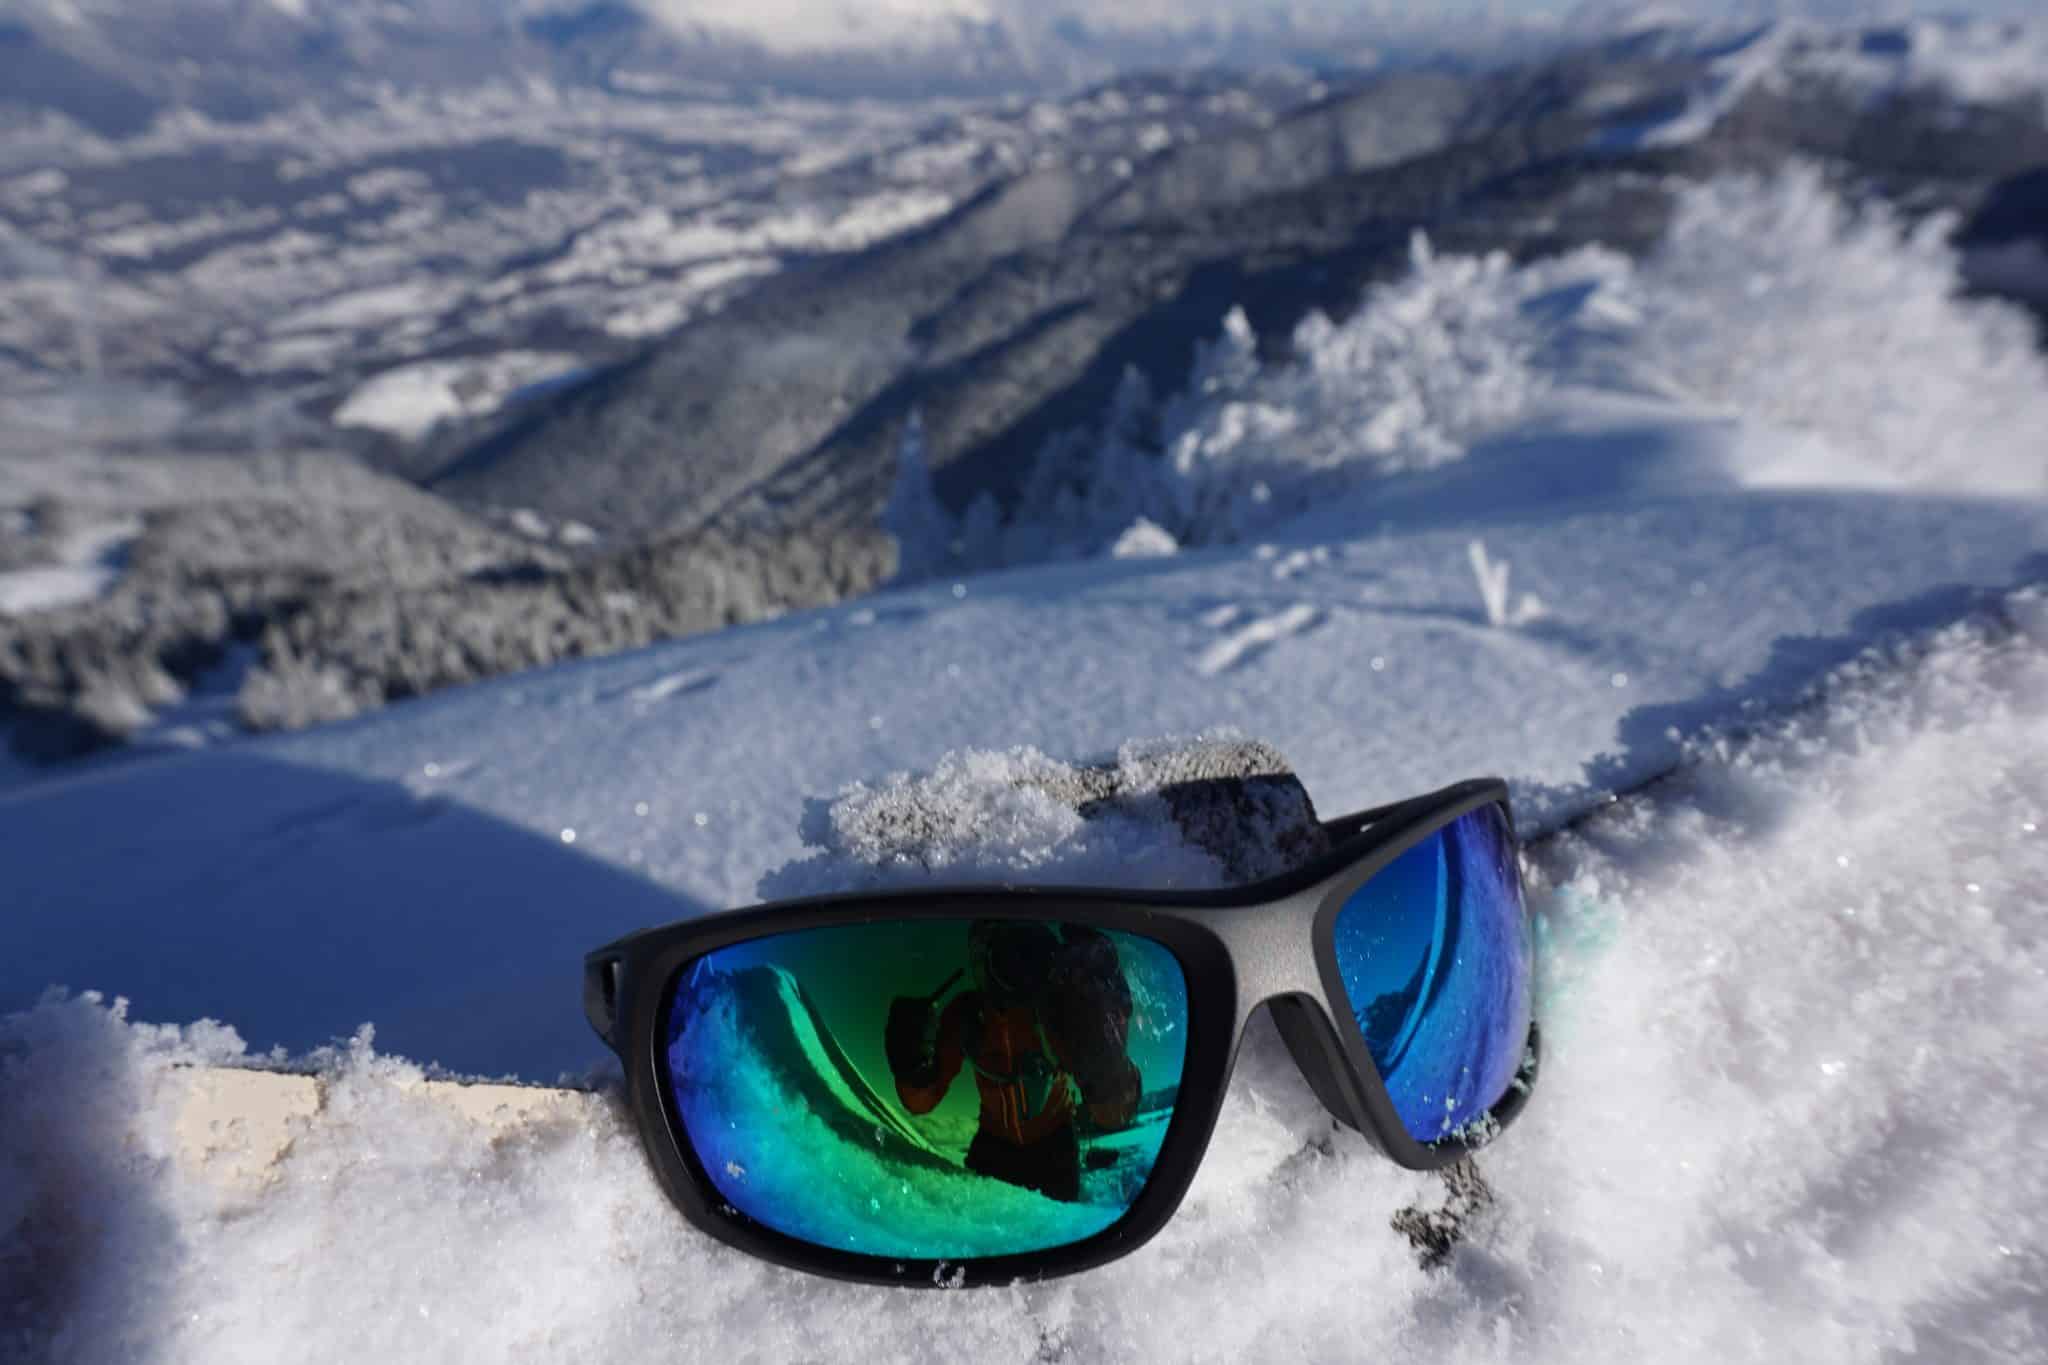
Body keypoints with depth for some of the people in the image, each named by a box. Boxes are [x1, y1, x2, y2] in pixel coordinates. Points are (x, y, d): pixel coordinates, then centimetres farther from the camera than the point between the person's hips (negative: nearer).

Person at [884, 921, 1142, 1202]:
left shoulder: (1062, 1007, -31)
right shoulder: (966, 1012, -23)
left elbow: (1116, 1115, -37)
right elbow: (922, 1100, -18)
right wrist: (913, 1068, -41)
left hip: (1054, 1141, -2)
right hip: (995, 1140, 2)